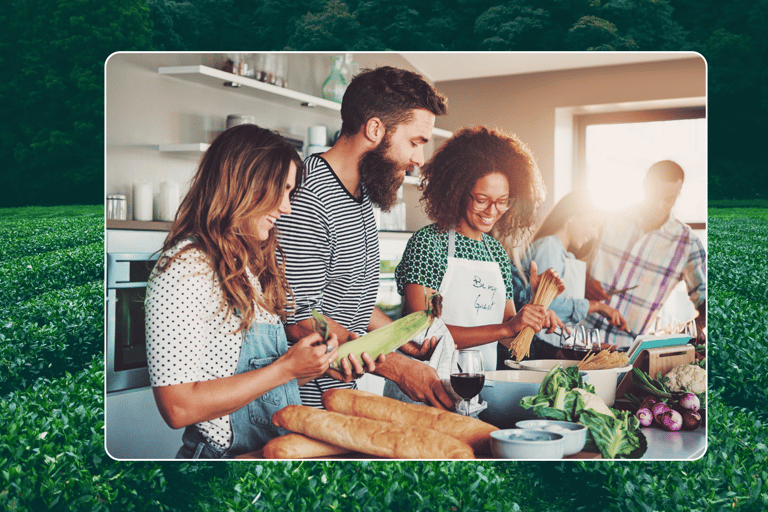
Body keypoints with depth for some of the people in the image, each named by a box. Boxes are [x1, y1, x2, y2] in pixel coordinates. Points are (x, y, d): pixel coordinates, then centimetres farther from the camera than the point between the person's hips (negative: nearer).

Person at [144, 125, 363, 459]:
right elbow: (178, 408, -19)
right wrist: (286, 368, -15)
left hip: (280, 450, 8)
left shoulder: (251, 267, 15)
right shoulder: (185, 269, -13)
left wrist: (319, 365, 0)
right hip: (226, 453, -8)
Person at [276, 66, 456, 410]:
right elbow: (301, 323, -24)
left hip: (346, 391, 9)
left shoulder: (362, 193, 11)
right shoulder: (306, 200, -22)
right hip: (307, 402, -8)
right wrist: (397, 367, -24)